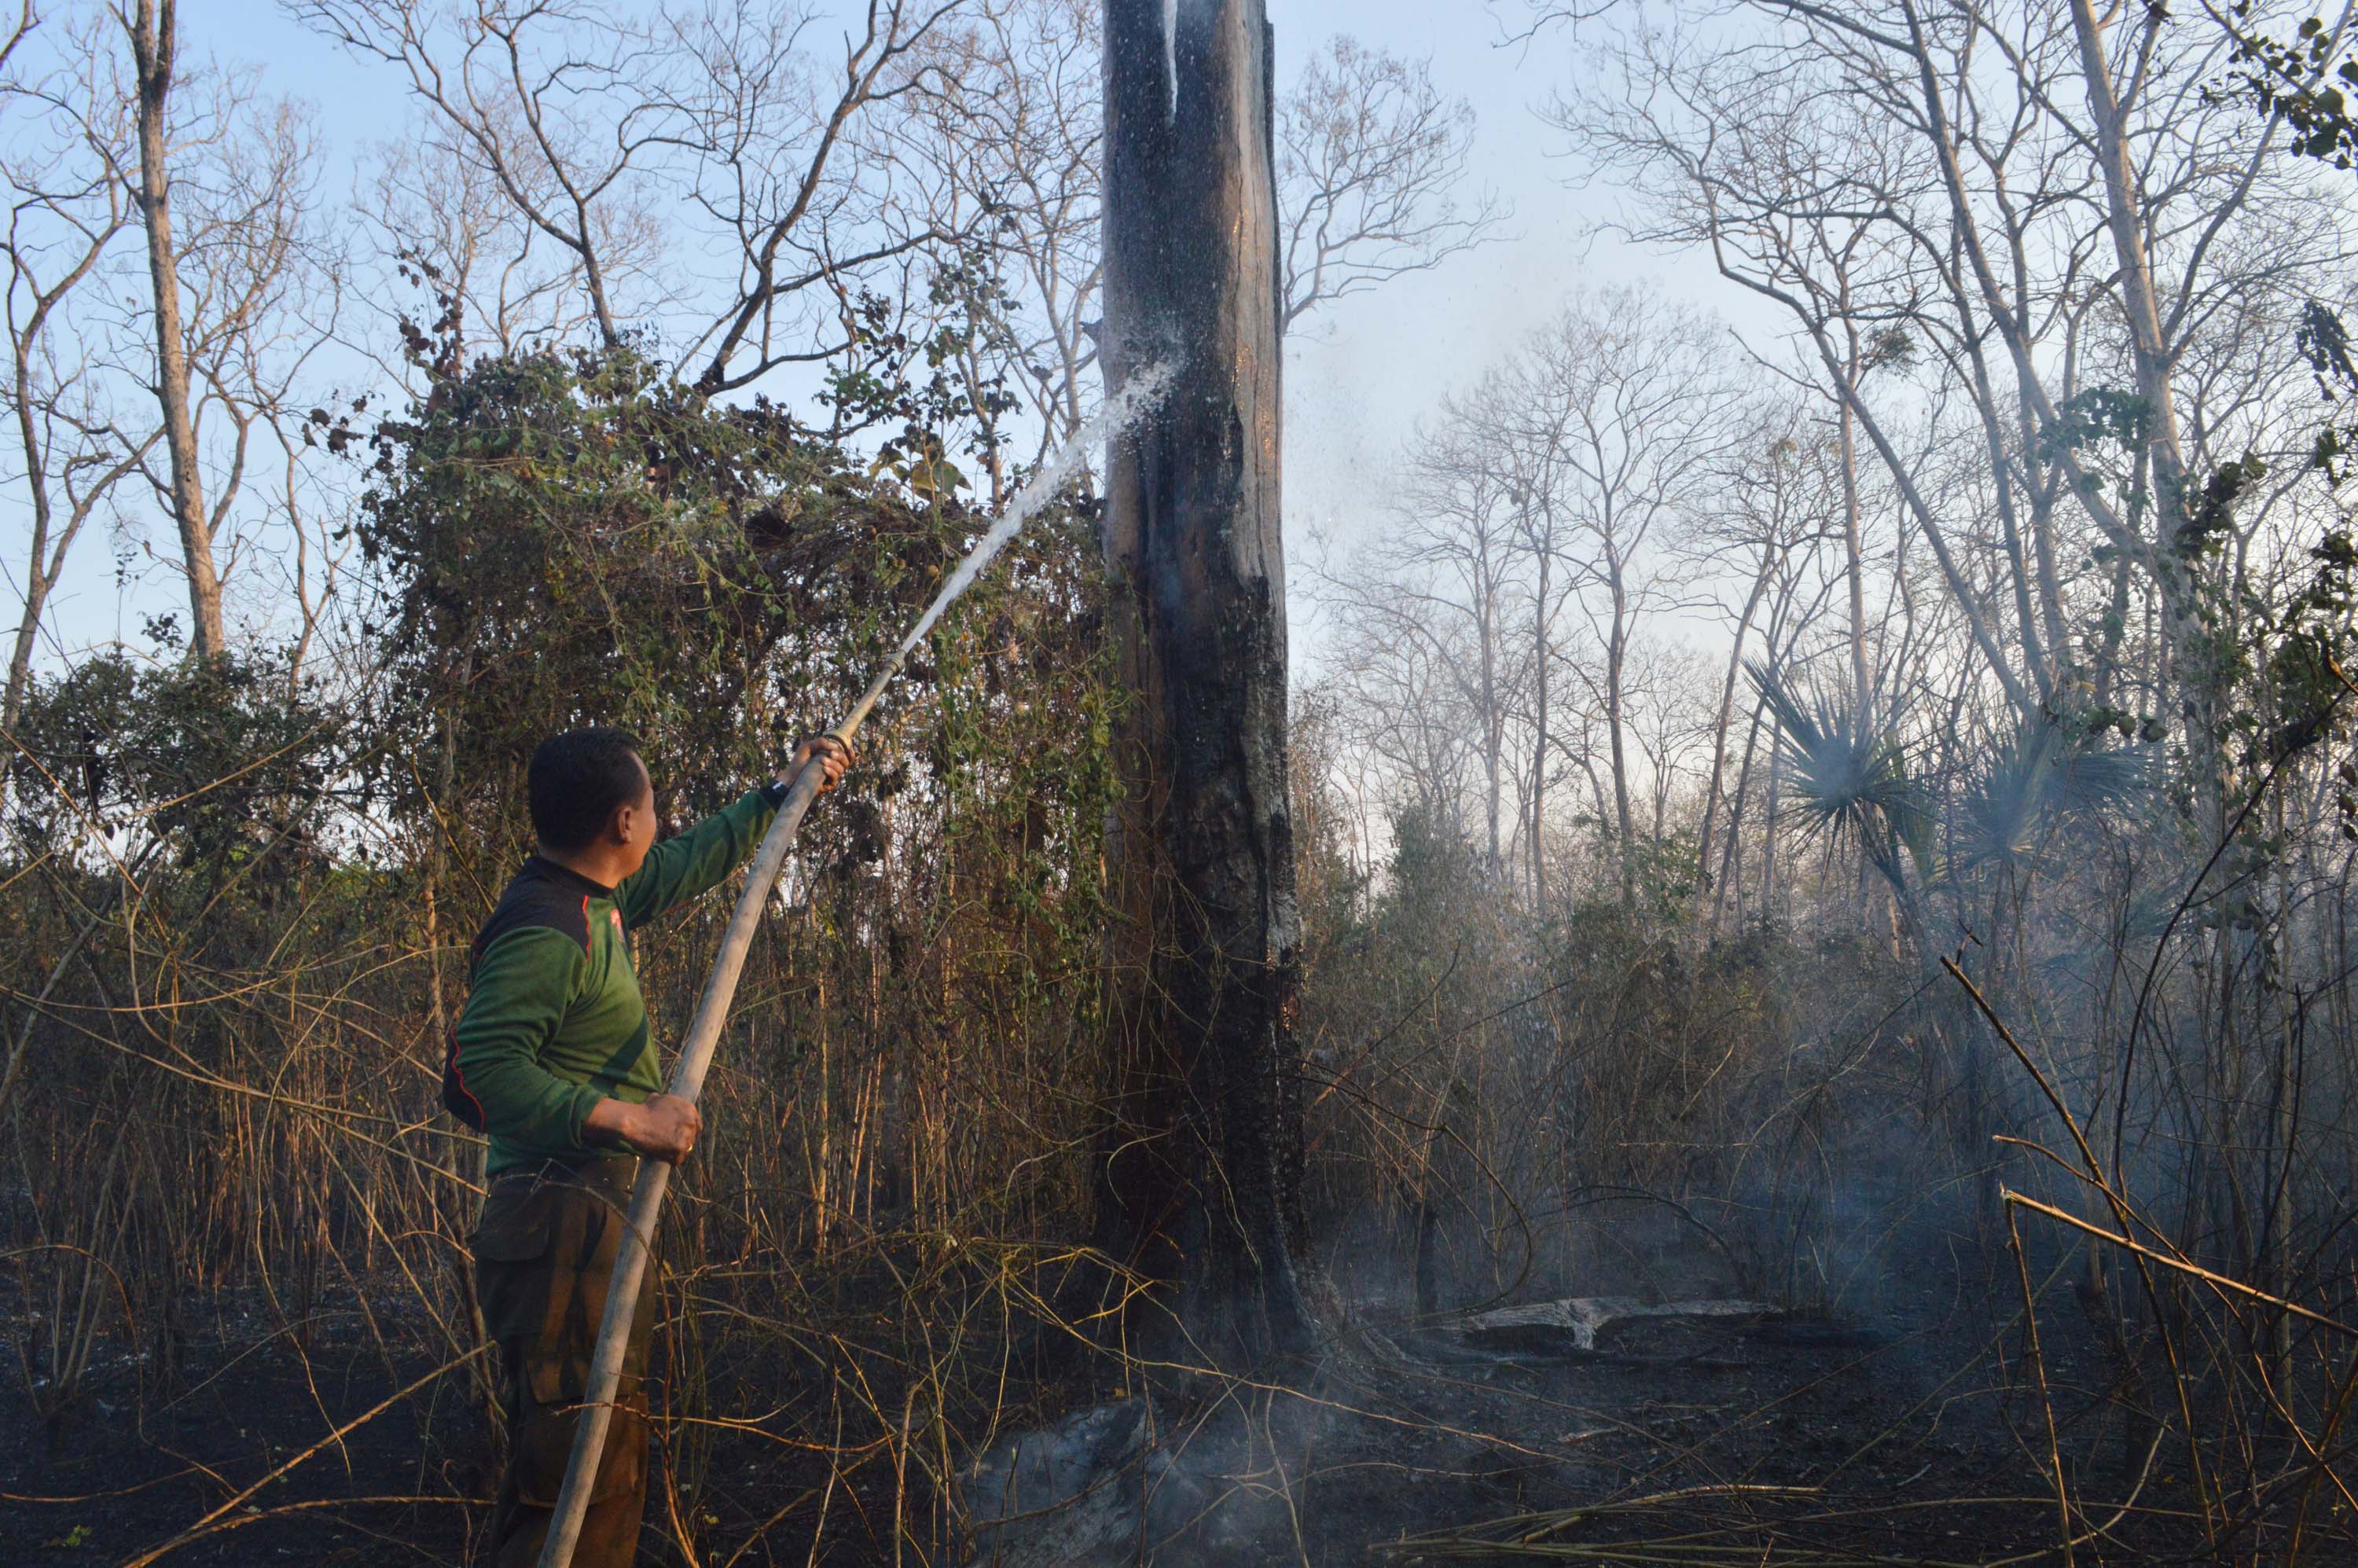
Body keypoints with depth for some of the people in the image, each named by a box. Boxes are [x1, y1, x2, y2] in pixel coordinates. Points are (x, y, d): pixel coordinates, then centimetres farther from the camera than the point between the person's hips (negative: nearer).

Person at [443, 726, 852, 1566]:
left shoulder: (599, 901, 13)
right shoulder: (543, 931, -17)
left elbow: (688, 863, 31)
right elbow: (483, 1065, -27)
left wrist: (783, 792, 37)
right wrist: (625, 1118, -30)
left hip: (596, 1221, 10)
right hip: (558, 1222, -10)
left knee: (612, 1469, 15)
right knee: (578, 1470, -10)